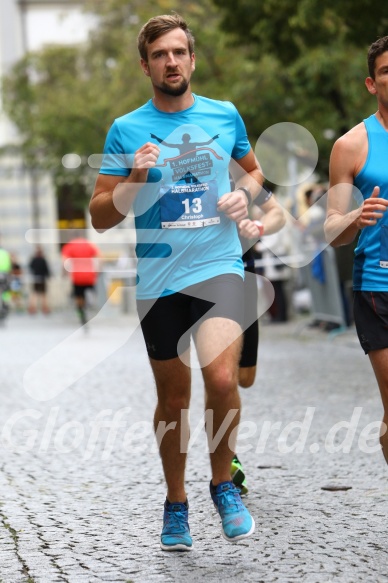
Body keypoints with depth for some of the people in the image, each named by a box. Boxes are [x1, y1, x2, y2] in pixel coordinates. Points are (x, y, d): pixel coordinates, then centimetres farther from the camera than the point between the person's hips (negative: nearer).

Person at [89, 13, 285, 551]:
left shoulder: (226, 116, 6)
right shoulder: (126, 130, 1)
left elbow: (252, 169, 24)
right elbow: (100, 216, 1)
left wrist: (244, 194, 1)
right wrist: (134, 180, -17)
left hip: (219, 266, 0)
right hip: (158, 279, 1)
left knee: (222, 378, -21)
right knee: (173, 398, 11)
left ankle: (223, 482, 4)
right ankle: (176, 503, 30)